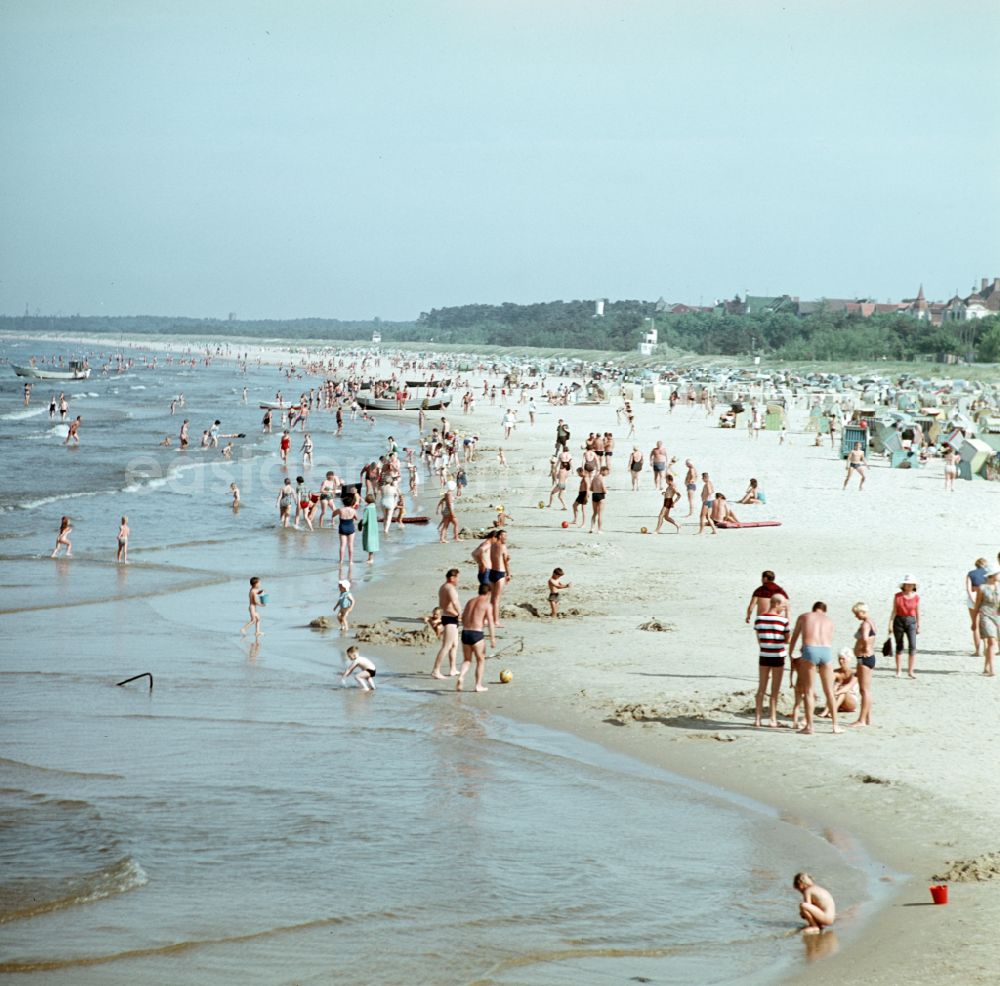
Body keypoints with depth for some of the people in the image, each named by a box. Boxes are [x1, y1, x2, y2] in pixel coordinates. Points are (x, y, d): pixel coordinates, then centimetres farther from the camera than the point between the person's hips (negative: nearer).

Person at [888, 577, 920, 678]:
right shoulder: (897, 596, -1)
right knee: (899, 646, 8)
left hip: (911, 622, 0)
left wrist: (918, 626, 7)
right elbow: (894, 611, 1)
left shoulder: (916, 598, 0)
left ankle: (910, 671, -7)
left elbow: (918, 612, 6)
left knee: (912, 646, -12)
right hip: (899, 621, 0)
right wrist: (890, 624, -3)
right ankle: (898, 671, 16)